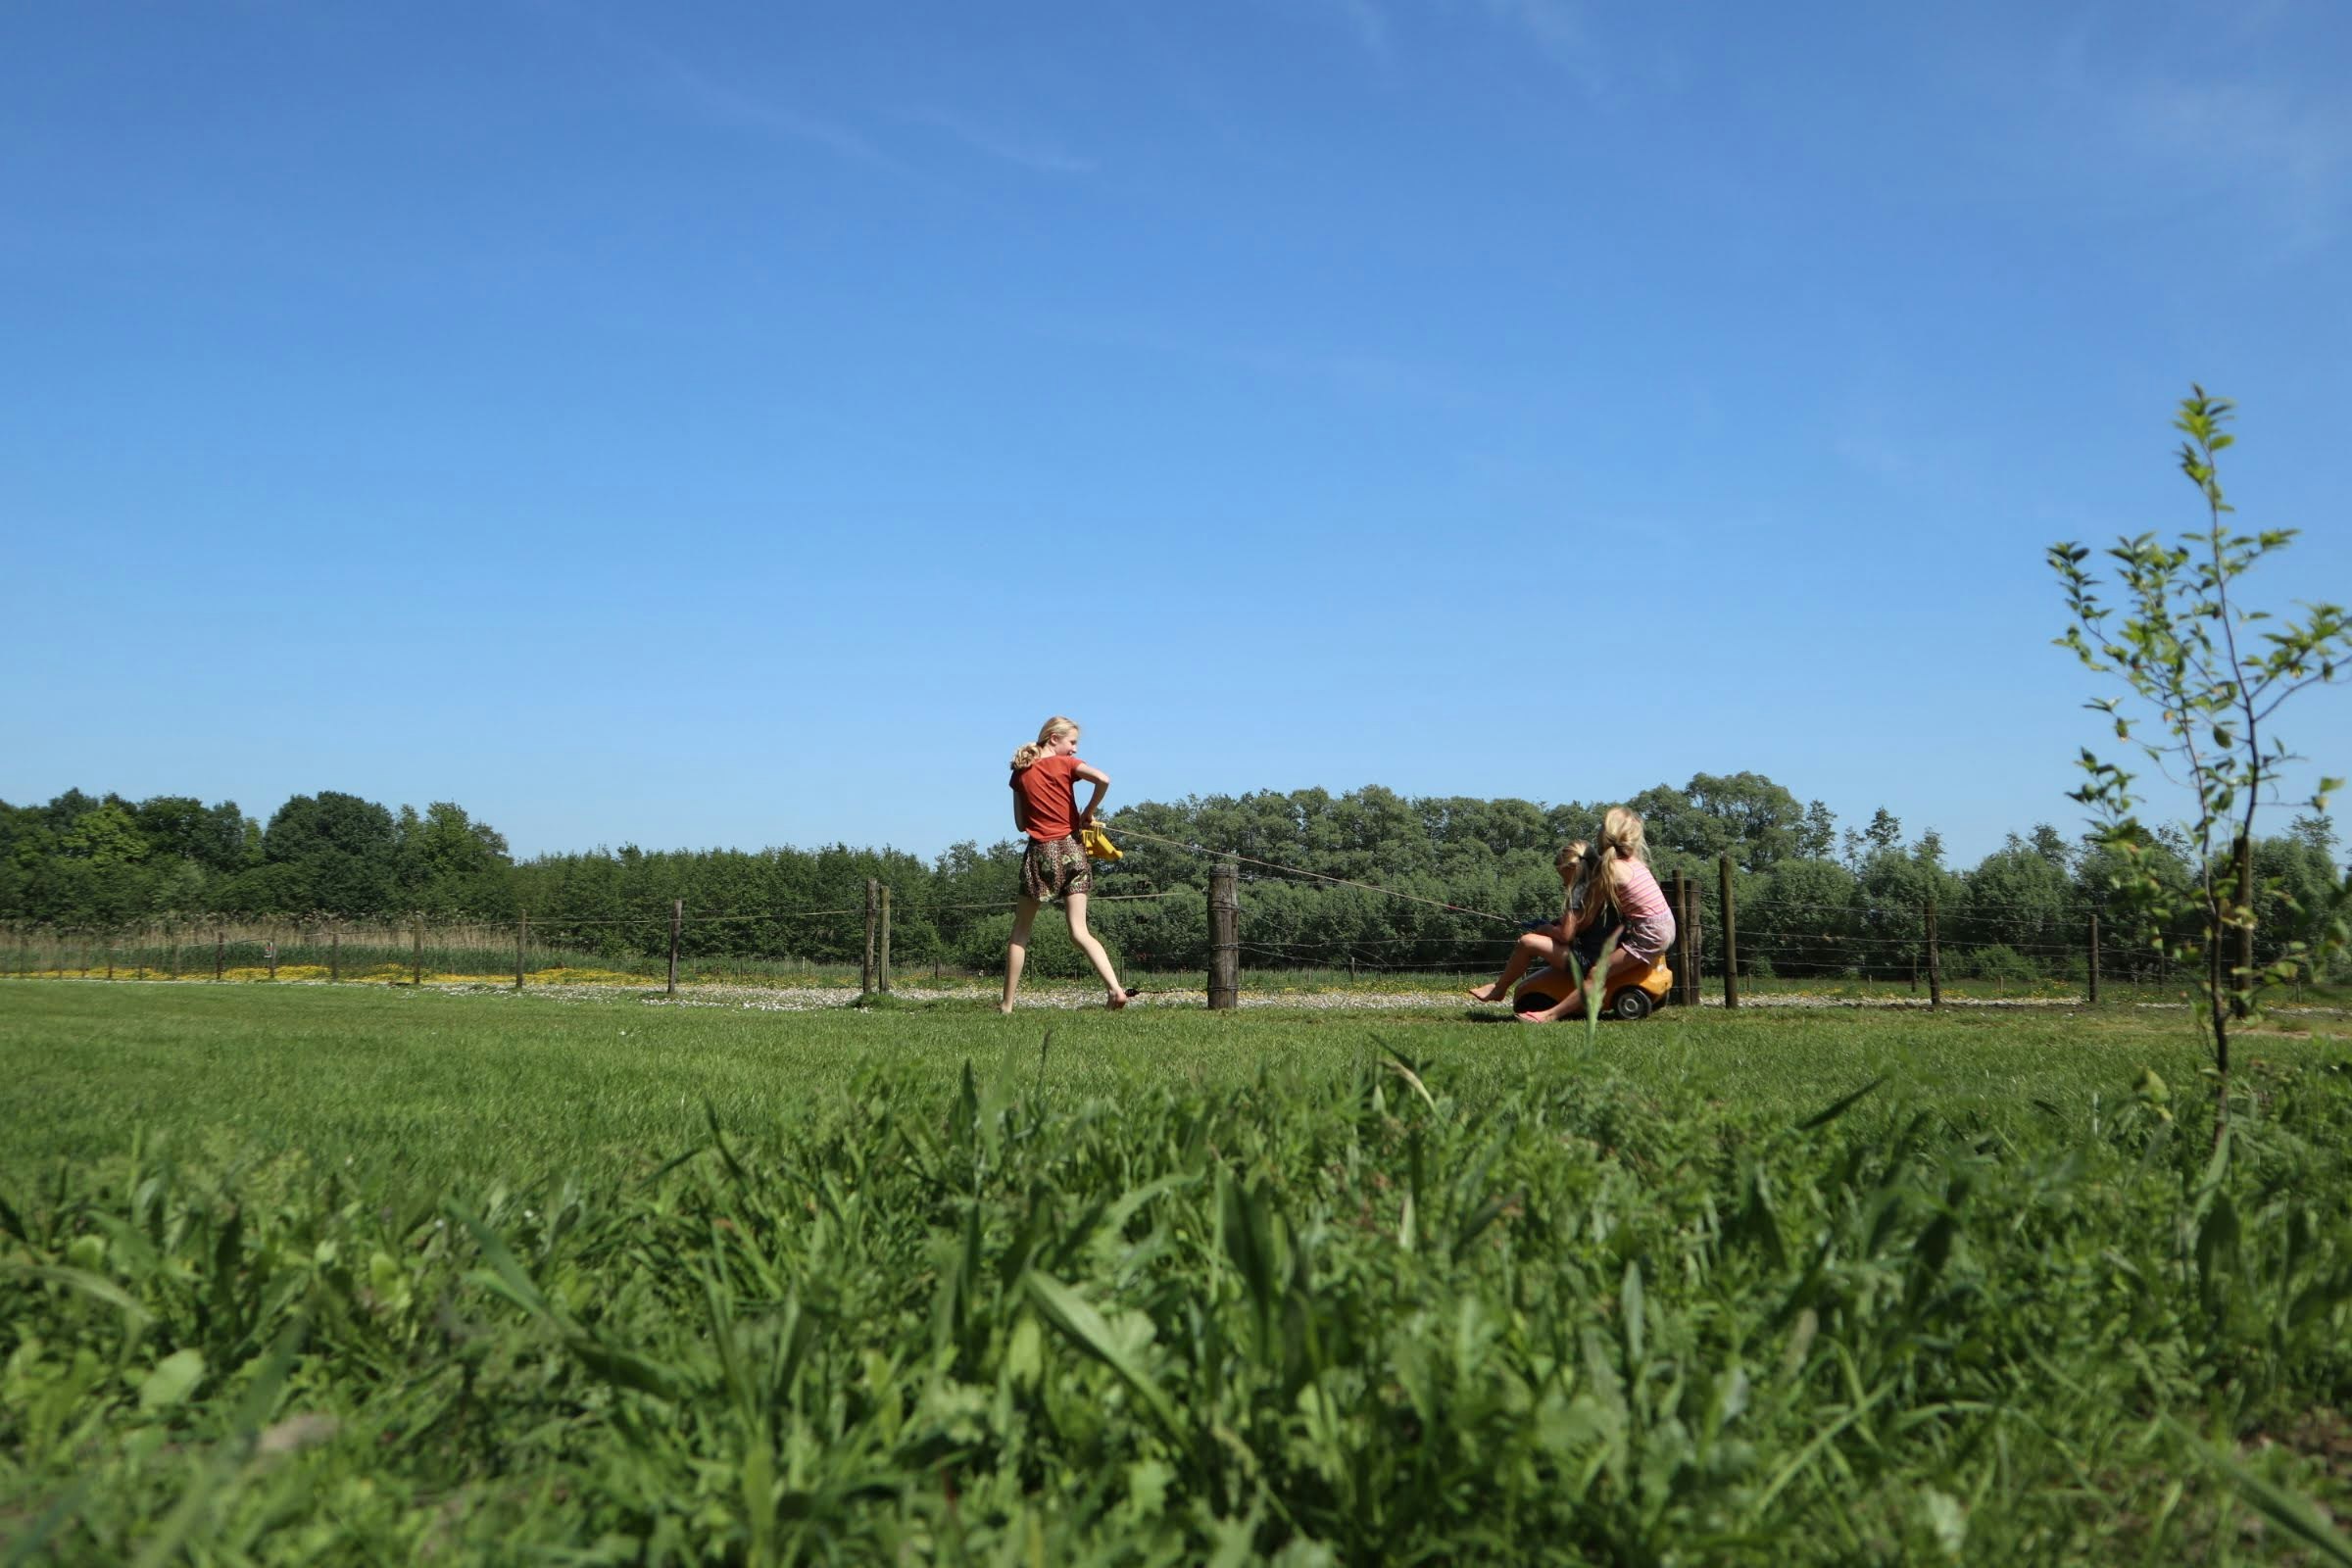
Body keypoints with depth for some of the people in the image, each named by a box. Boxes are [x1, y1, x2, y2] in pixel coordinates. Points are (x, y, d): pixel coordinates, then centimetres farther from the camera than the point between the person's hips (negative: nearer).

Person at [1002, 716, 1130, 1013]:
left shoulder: (1020, 772, 9)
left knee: (1020, 931, 10)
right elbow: (1103, 779, -17)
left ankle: (1007, 1005, 9)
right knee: (1079, 931, -3)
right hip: (1071, 850, -1)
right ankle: (1115, 988, -19)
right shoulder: (1065, 764, 0)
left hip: (1039, 854, 1)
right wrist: (1089, 811, -3)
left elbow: (1021, 823, 10)